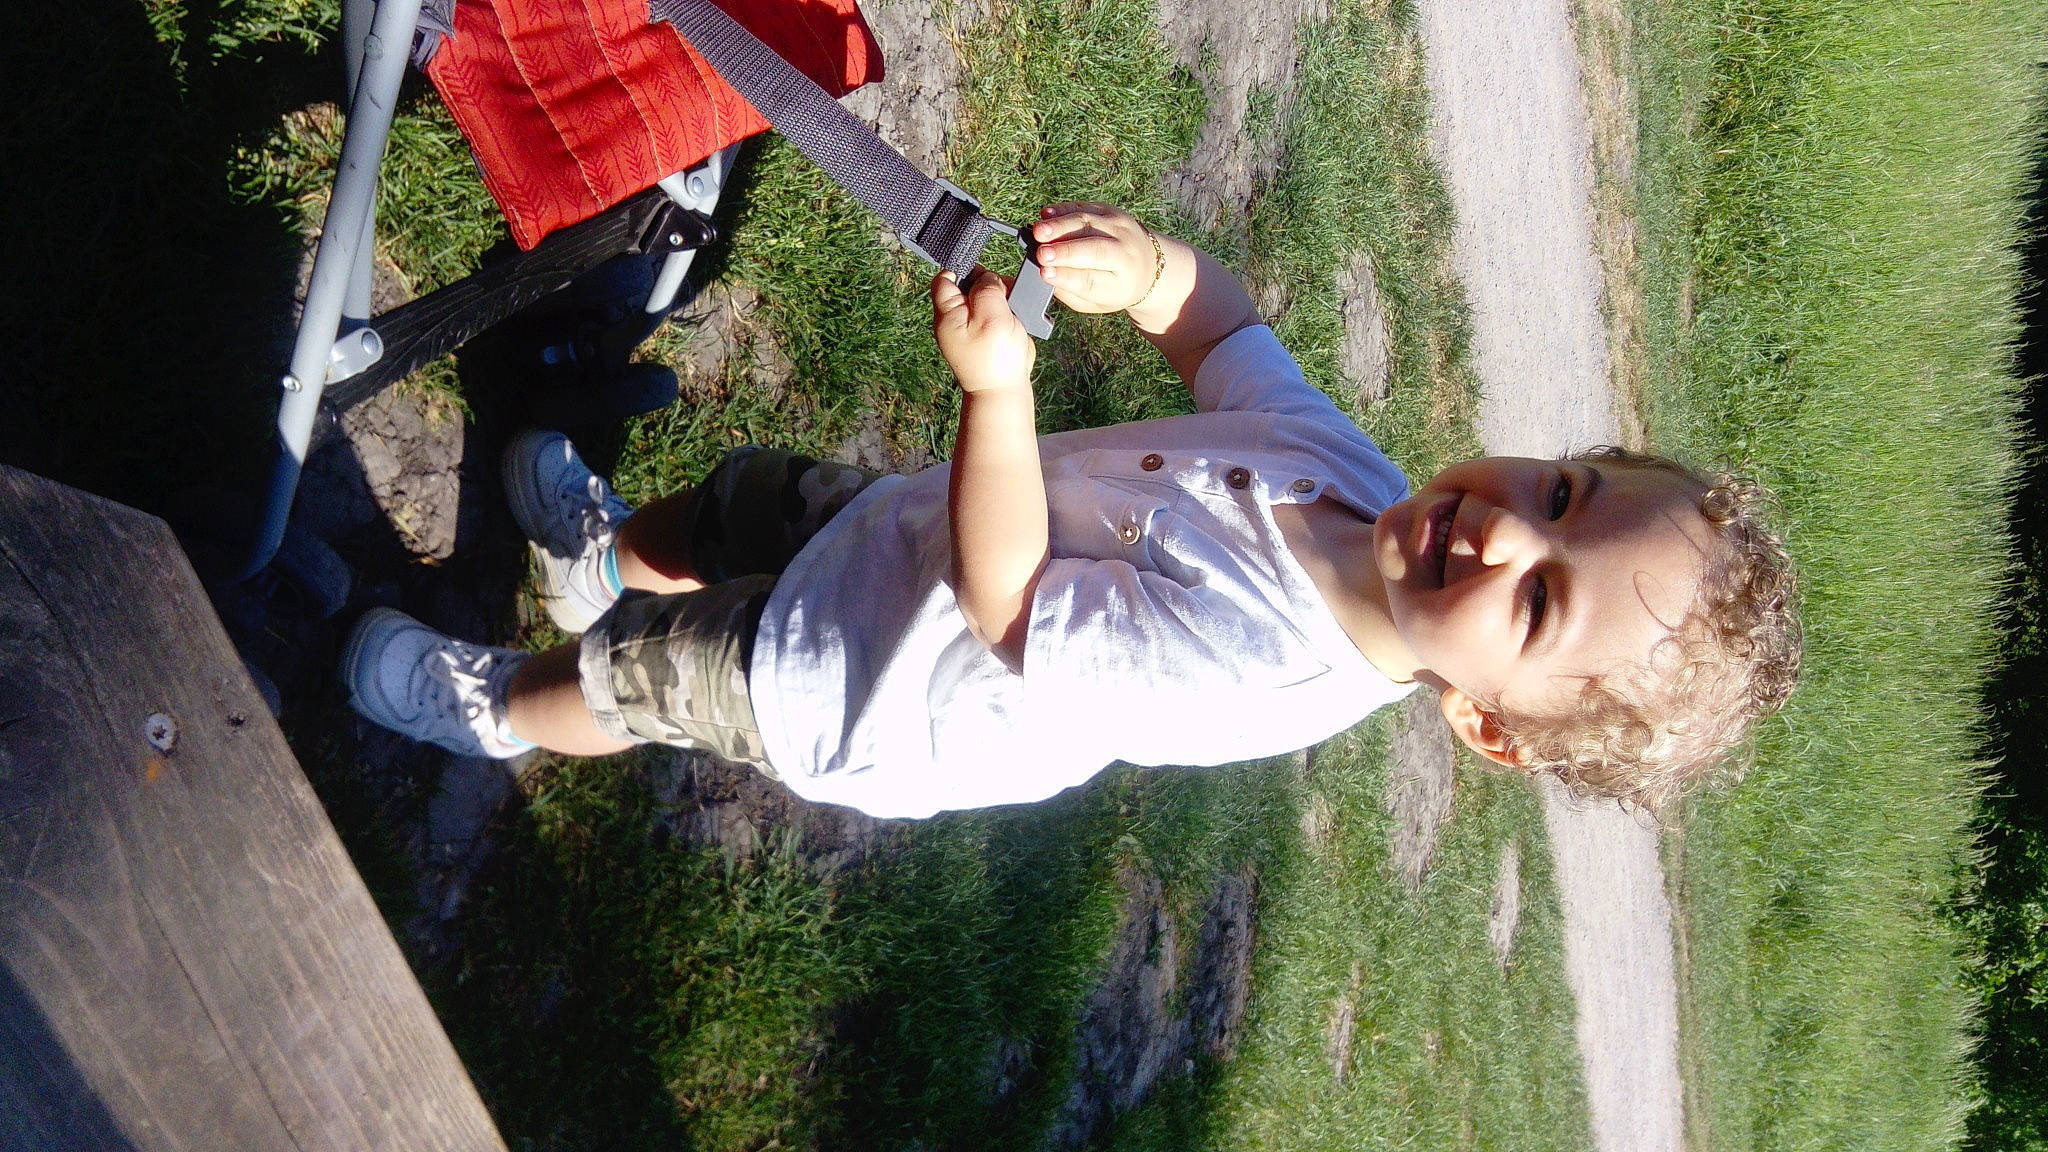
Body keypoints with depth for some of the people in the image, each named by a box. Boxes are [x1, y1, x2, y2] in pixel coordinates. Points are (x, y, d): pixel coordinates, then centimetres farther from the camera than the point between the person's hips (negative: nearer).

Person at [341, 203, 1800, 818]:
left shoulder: (1255, 676, -40)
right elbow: (1216, 316, -5)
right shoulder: (1345, 466, -20)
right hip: (894, 515, 6)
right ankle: (612, 552, 60)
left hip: (830, 696, -6)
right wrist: (1146, 266, -28)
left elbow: (1007, 605, -36)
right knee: (744, 494, 24)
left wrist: (1000, 388, -45)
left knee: (638, 670, 11)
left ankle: (500, 707, 47)